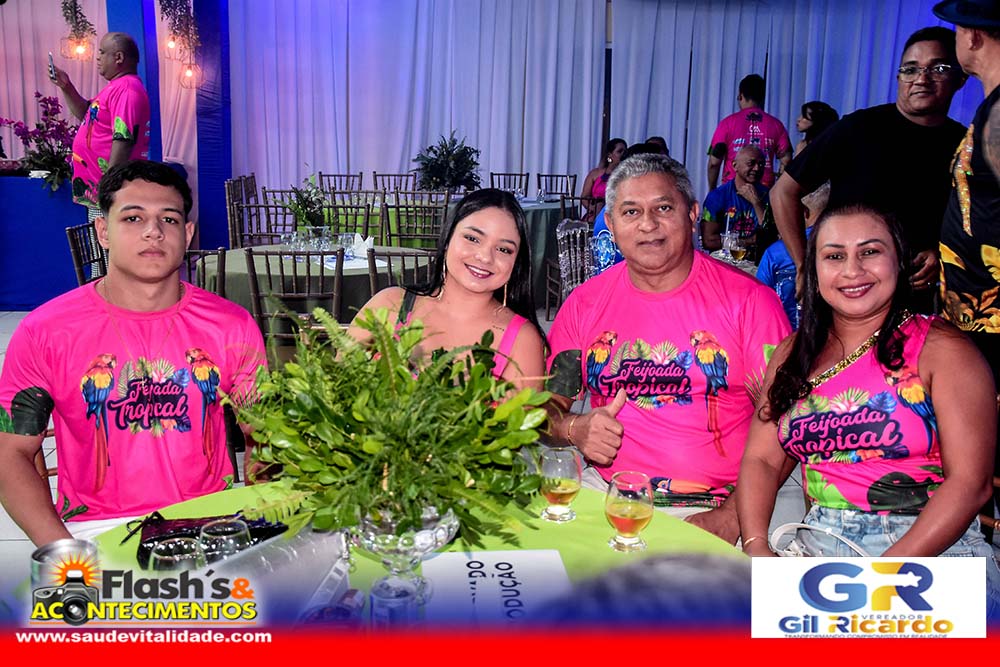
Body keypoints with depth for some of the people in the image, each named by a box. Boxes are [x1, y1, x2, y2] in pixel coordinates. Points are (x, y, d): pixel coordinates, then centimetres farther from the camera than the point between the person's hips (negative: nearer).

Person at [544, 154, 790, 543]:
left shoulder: (749, 299, -3)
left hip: (712, 508, -2)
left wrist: (733, 516, -15)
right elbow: (548, 406, 9)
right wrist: (575, 429, -14)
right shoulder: (585, 304, 5)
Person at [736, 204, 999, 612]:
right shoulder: (794, 355, 12)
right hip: (820, 544, 4)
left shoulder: (941, 348, -1)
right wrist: (756, 548, -11)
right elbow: (762, 459, 8)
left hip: (933, 548, -3)